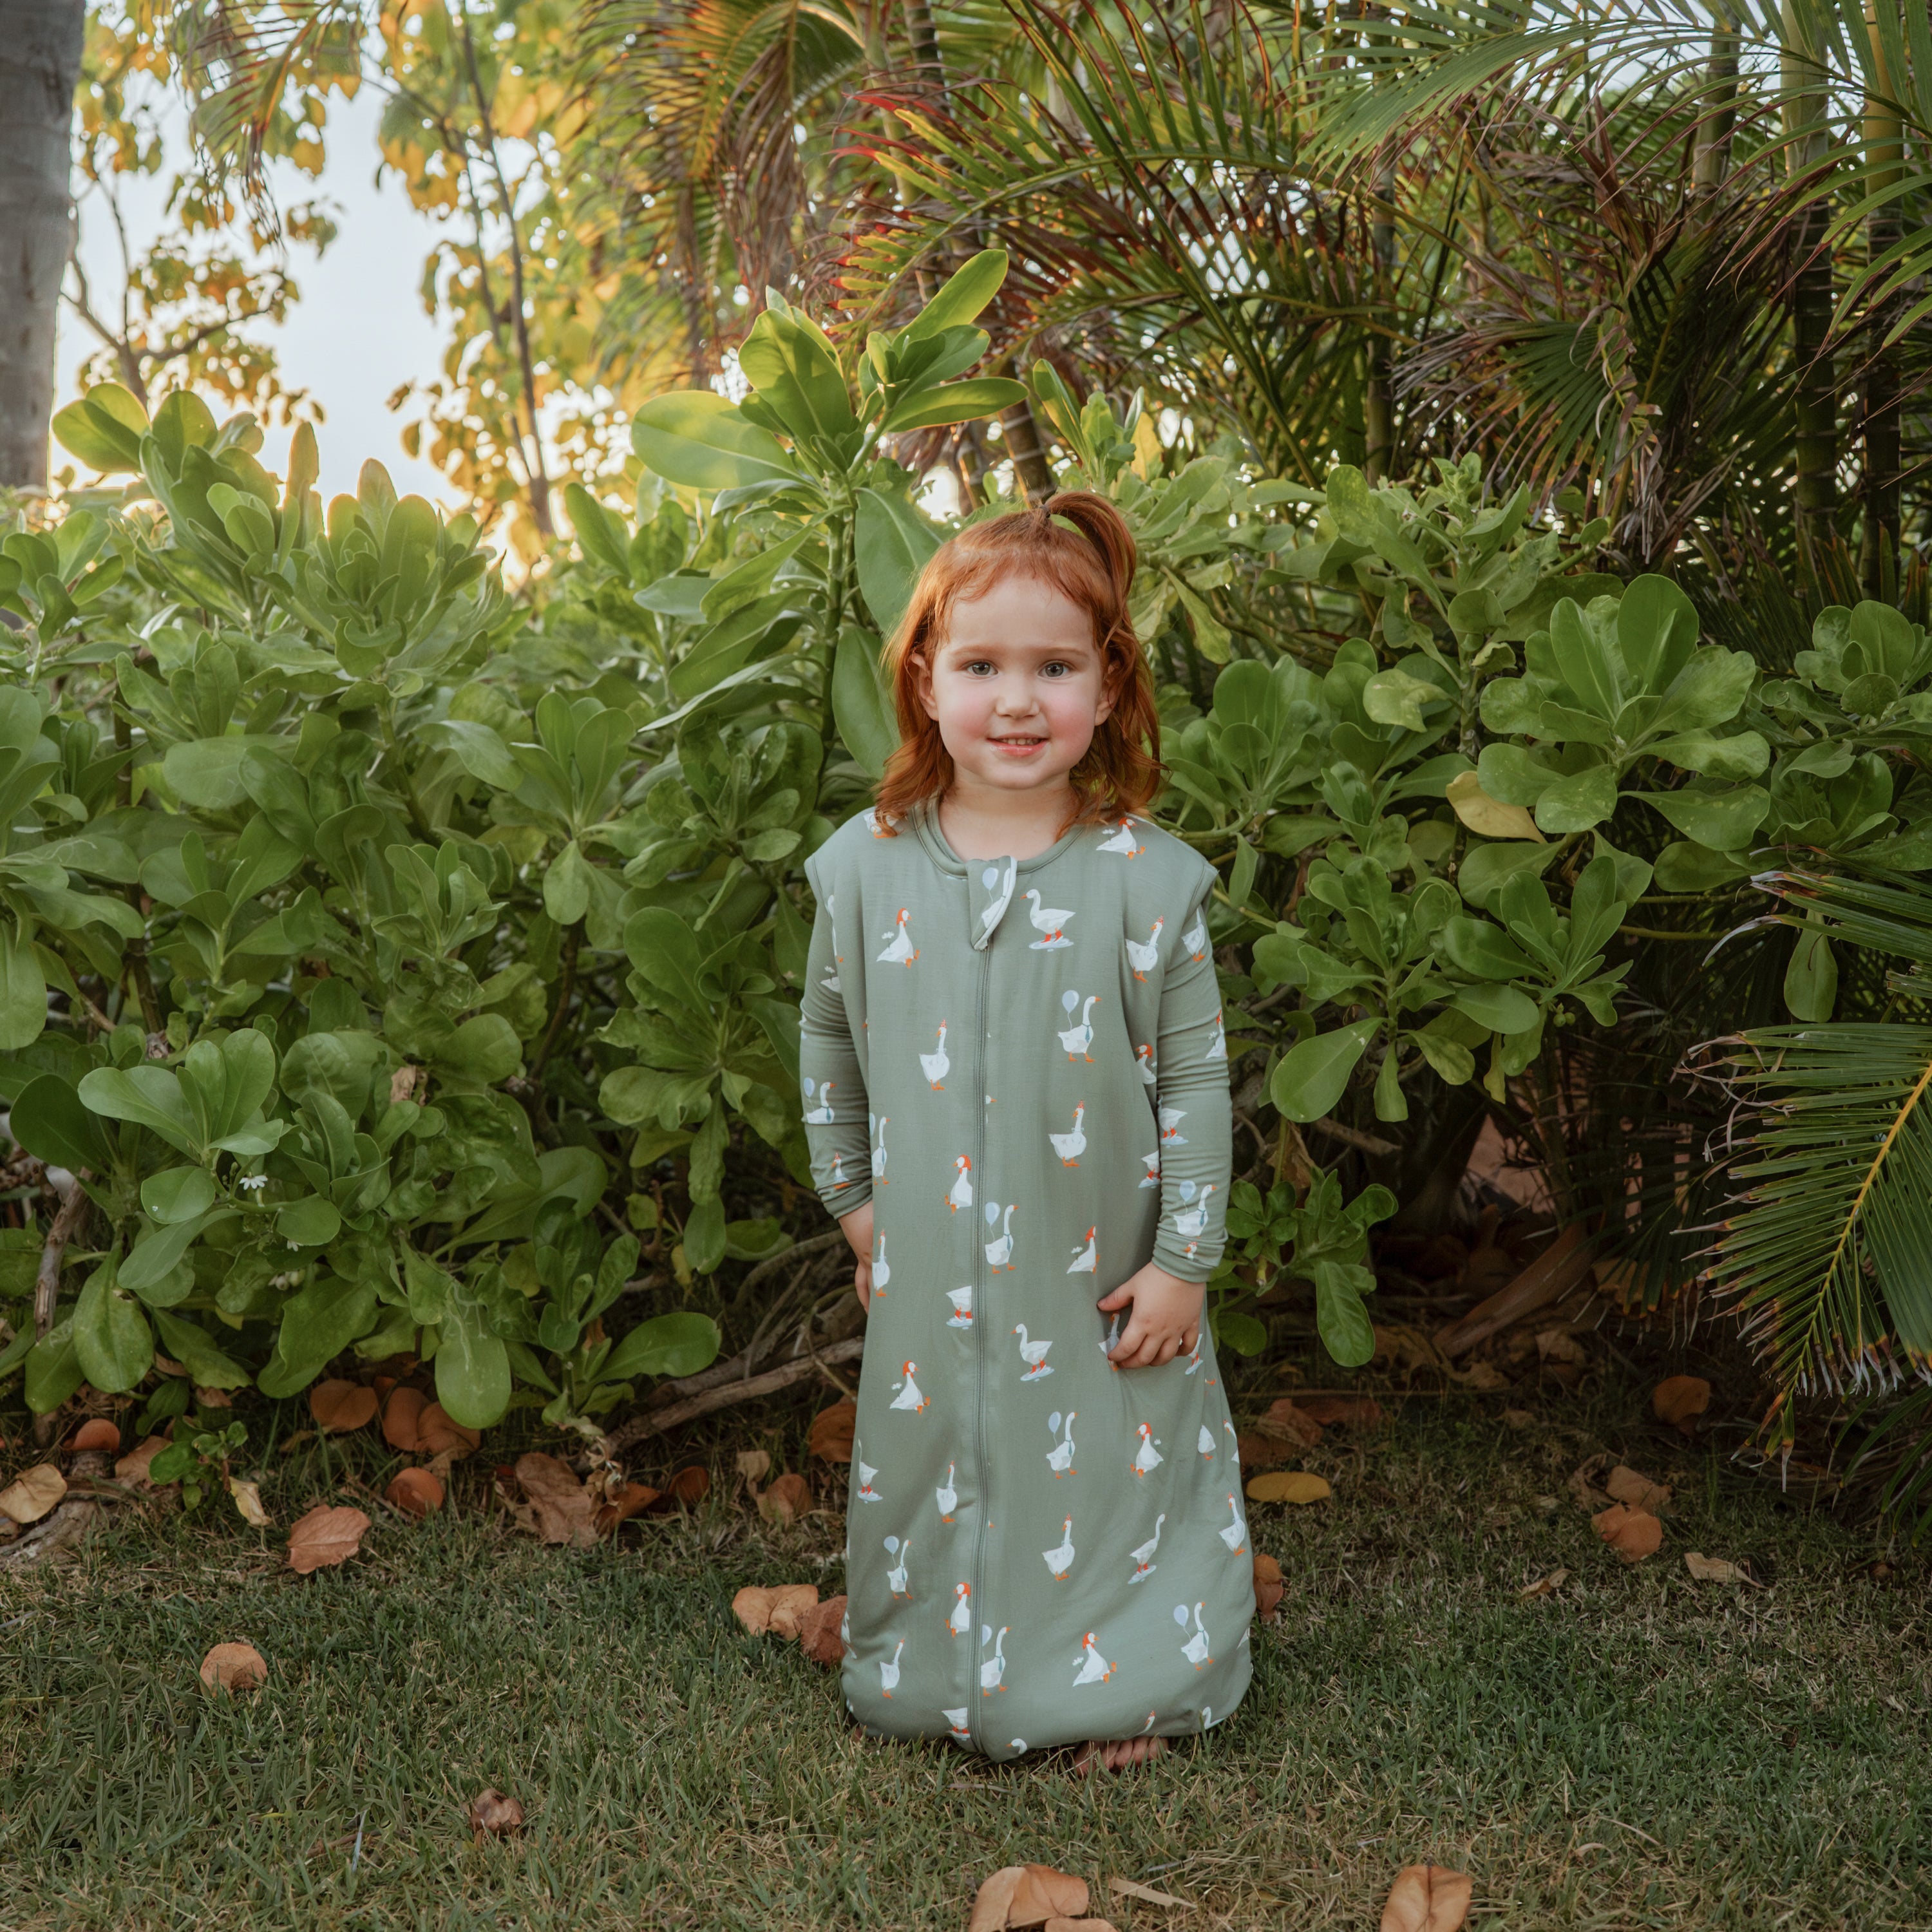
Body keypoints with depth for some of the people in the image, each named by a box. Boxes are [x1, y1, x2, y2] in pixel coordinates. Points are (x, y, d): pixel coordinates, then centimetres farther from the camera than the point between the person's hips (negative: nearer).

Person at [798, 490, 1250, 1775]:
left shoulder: (1148, 878, -11)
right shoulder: (866, 866, -4)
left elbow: (1197, 1079, -6)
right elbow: (828, 1041, 10)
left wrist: (1184, 1261, -6)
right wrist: (853, 1199, 12)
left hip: (1103, 1278, -2)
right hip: (931, 1274, 2)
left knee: (1113, 1475, 11)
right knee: (935, 1472, 15)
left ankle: (1128, 1685, 33)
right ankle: (940, 1673, 38)